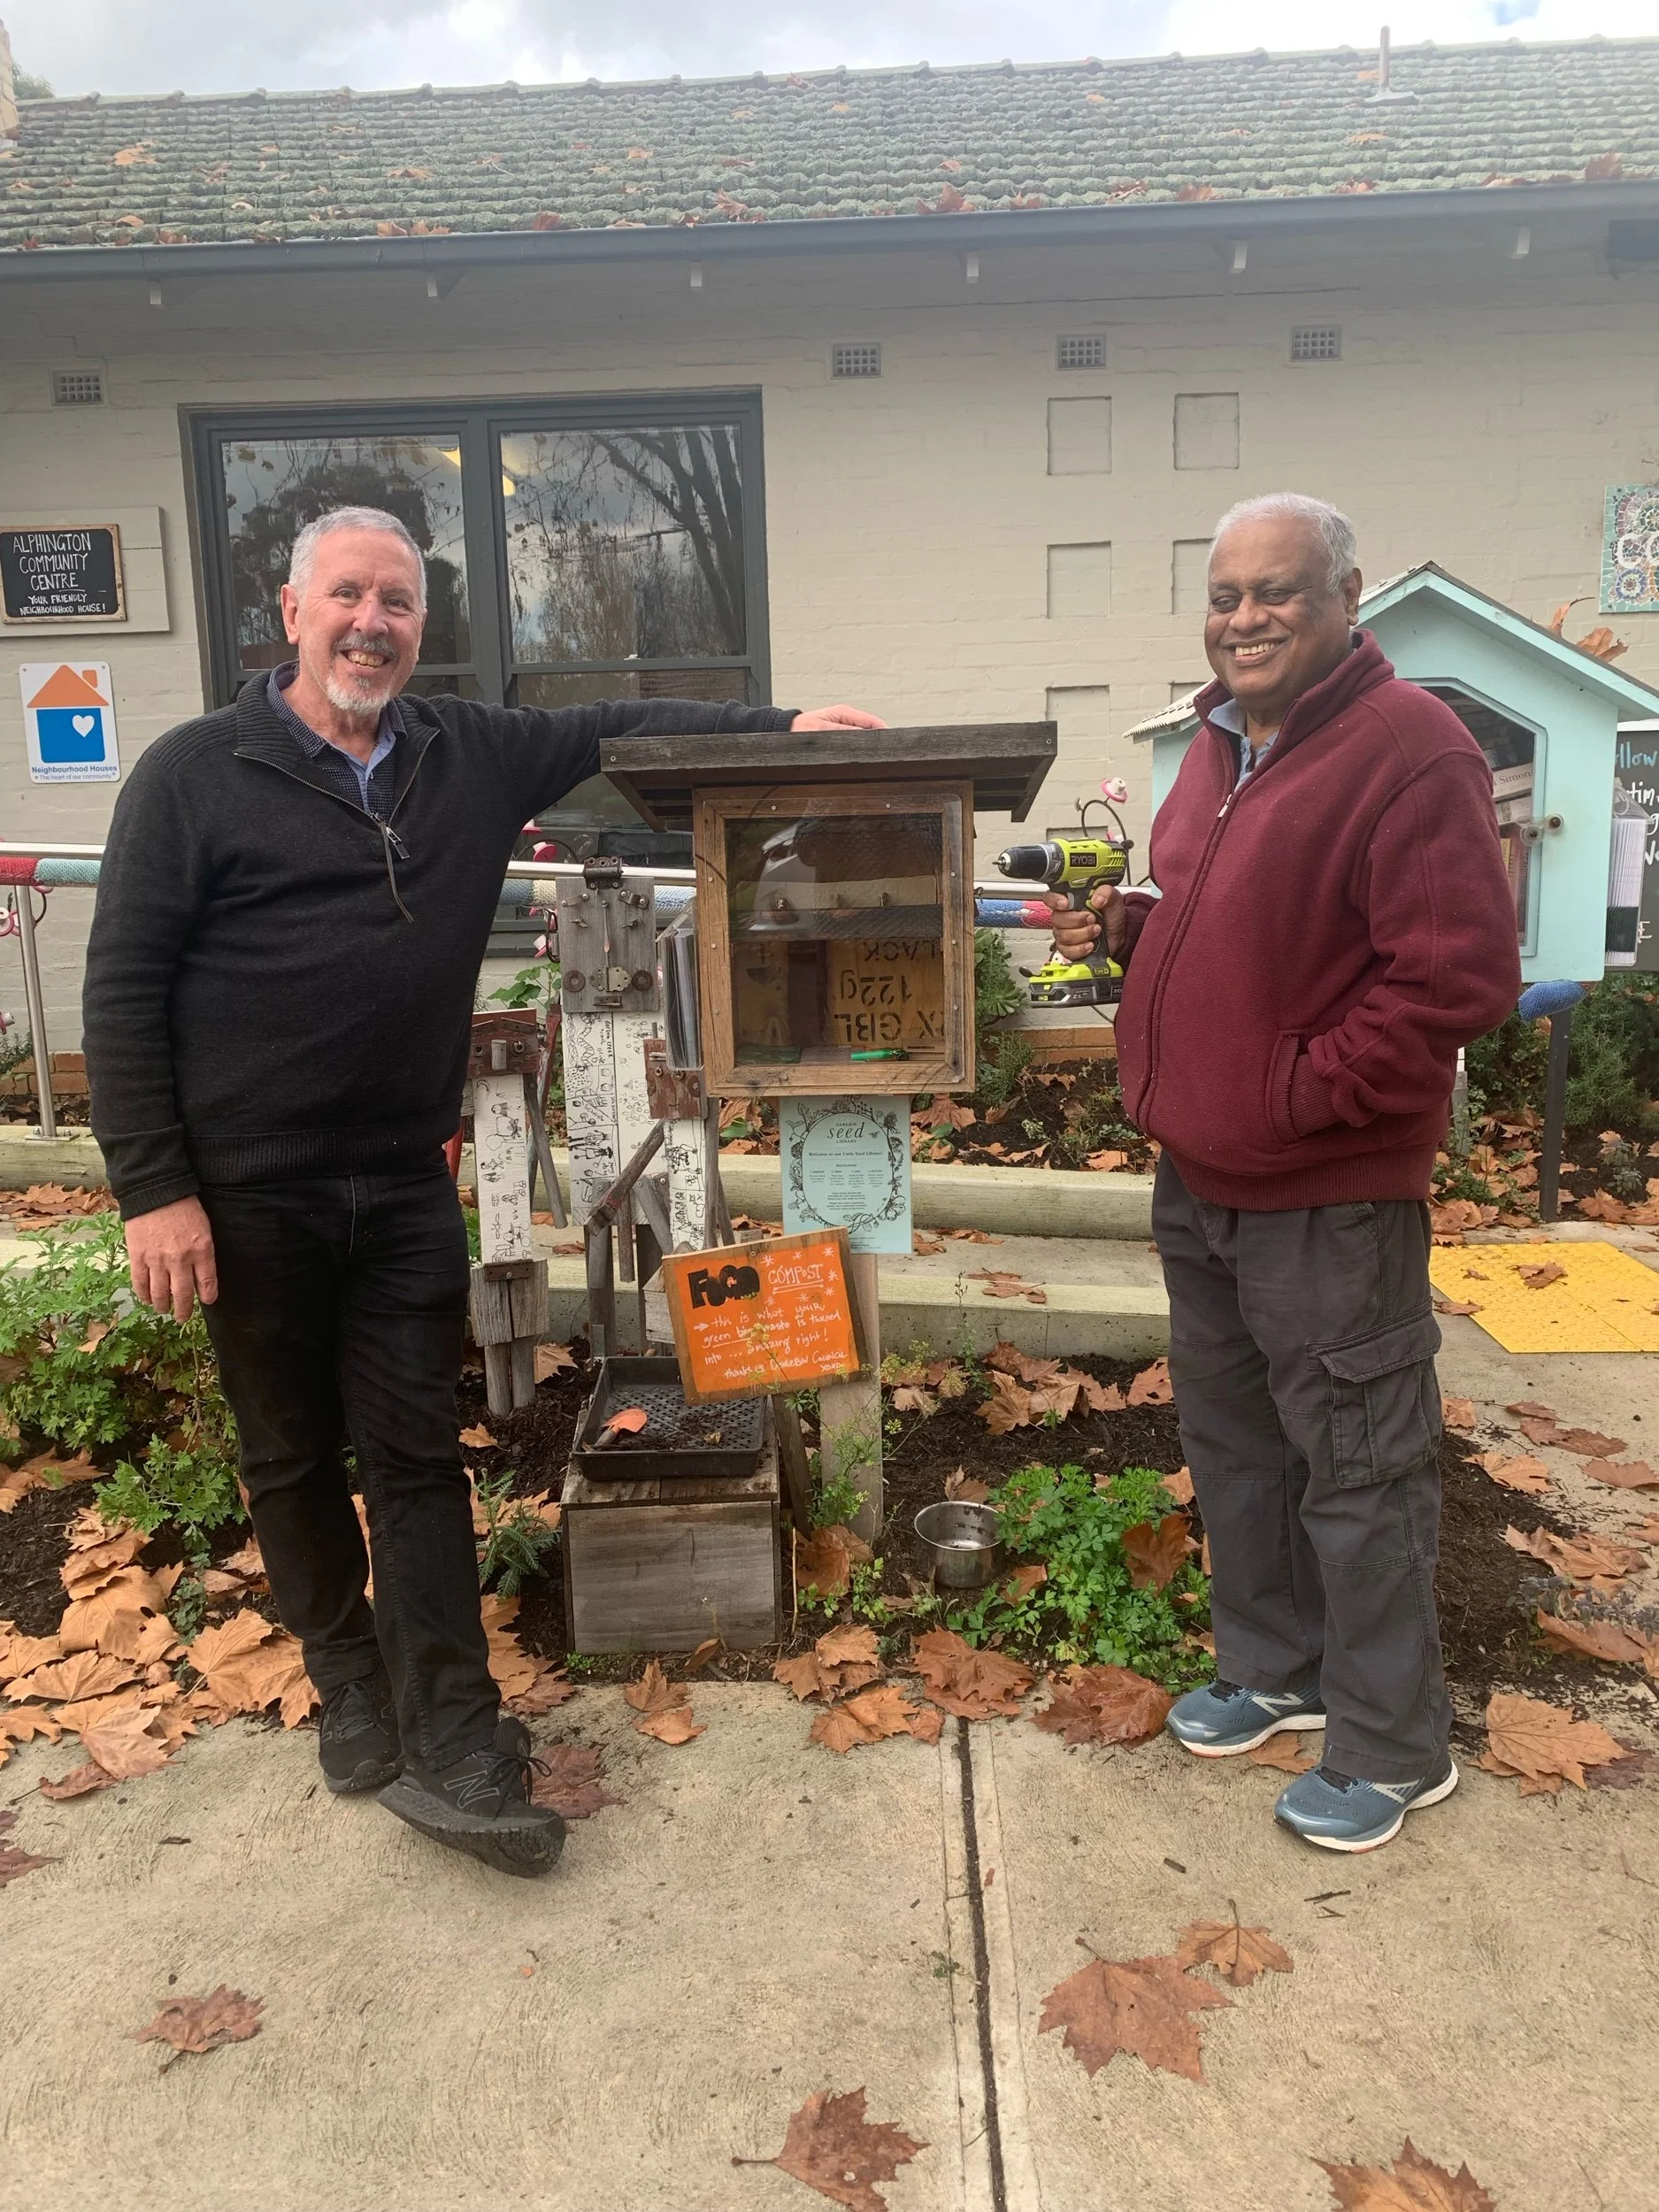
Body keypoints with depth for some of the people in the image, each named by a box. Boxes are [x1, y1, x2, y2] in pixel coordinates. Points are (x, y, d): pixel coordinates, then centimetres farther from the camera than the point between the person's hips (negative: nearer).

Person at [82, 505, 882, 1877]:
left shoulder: (473, 757, 6)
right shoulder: (195, 774, -5)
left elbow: (618, 727, 11)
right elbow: (124, 989, -6)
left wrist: (783, 724, -3)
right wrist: (153, 1188, -12)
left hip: (405, 1186, 3)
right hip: (249, 1193, -2)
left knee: (418, 1457, 4)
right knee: (293, 1458, 12)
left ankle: (450, 1753, 11)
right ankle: (353, 1690, 33)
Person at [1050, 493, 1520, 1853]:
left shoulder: (1409, 749, -17)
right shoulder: (1222, 747, 11)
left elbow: (1460, 977, -23)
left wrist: (1305, 1095, -20)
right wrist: (1130, 925, 4)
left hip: (1330, 1203, -9)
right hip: (1202, 1181, 9)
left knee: (1357, 1470, 6)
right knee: (1231, 1443, 20)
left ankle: (1394, 1750, 25)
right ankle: (1274, 1672, 41)